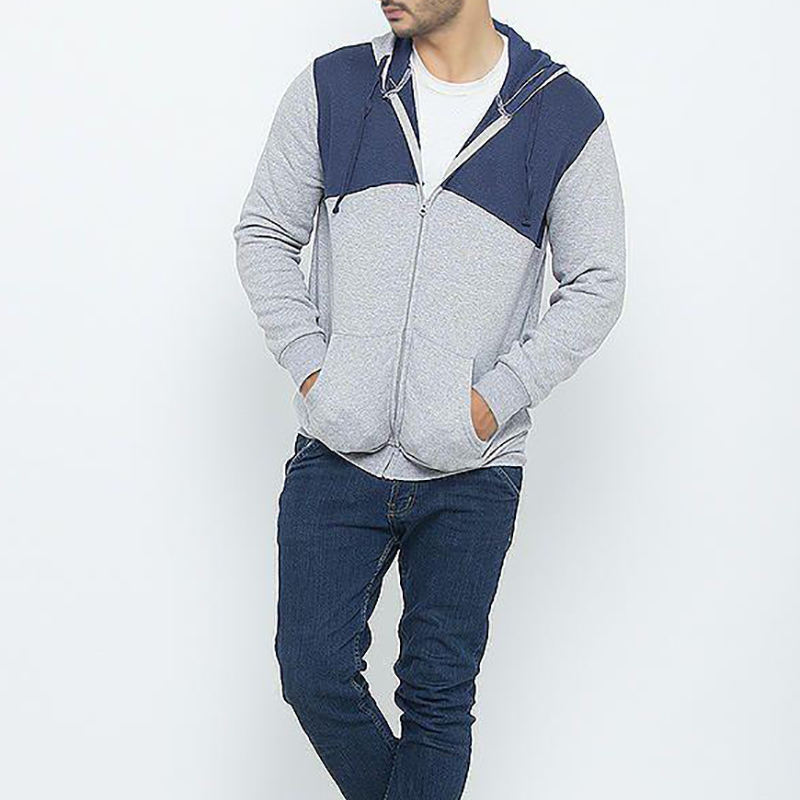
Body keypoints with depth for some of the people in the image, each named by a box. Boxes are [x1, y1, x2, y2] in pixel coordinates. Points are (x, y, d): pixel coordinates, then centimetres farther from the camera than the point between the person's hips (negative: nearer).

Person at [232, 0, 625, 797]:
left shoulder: (565, 115, -3)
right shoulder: (333, 87, 1)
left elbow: (596, 284, 2)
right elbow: (264, 232, 8)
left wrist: (496, 399, -8)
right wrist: (308, 365, -4)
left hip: (472, 472, -1)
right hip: (336, 455, 2)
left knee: (439, 695, 9)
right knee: (313, 672, 4)